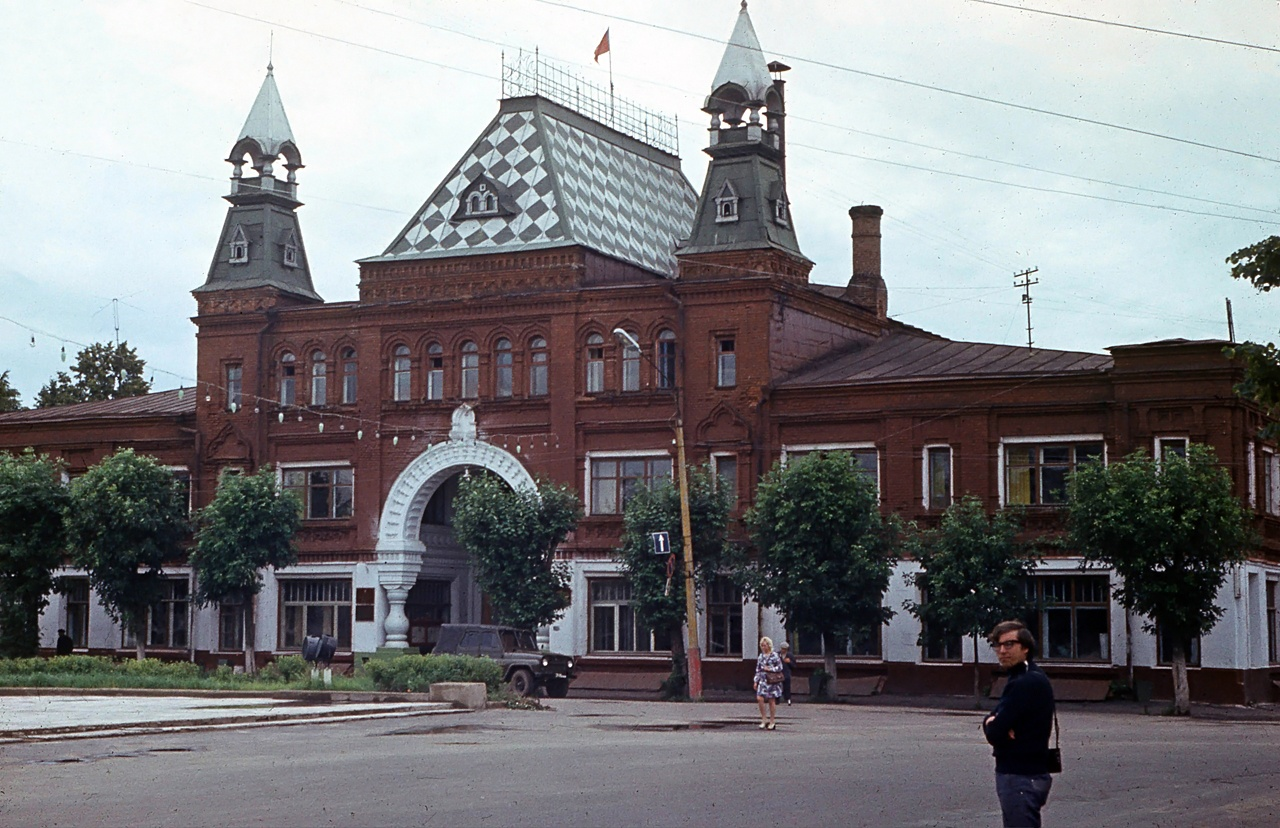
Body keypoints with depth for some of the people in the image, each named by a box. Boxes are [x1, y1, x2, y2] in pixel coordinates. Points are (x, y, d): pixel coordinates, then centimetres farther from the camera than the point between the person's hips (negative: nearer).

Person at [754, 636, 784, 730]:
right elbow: (758, 670, 16)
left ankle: (772, 721, 11)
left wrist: (770, 669, -15)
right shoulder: (760, 656, 13)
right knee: (759, 698, -10)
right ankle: (764, 719, 2)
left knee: (771, 700, 1)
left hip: (772, 681, -5)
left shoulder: (774, 656, -4)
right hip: (762, 681, 5)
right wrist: (756, 681, 12)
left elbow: (780, 667, -4)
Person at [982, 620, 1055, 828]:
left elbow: (994, 733, -20)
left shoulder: (1026, 683, -18)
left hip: (1021, 778, -11)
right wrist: (992, 722, -10)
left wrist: (991, 724, 2)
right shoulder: (1031, 678, 15)